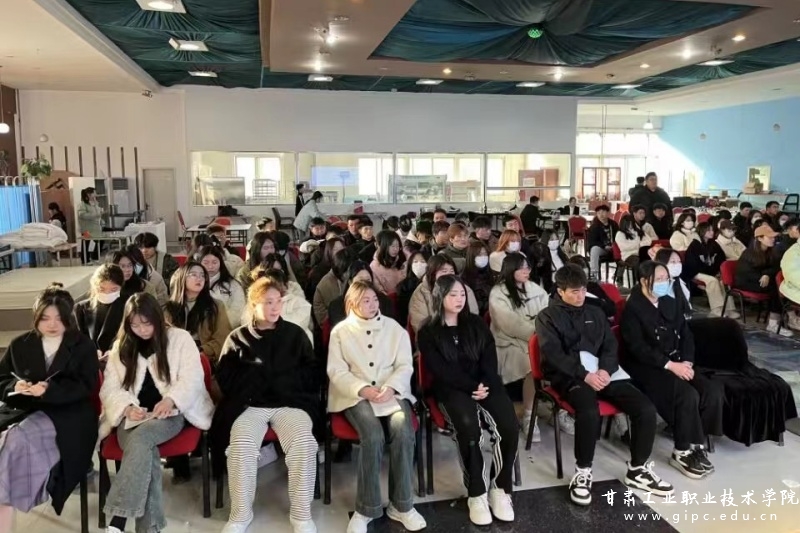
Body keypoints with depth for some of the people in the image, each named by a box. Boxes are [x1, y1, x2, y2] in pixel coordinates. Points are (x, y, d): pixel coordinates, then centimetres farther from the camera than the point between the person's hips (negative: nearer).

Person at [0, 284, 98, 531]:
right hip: (25, 411, 4)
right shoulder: (20, 344, 15)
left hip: (67, 416, -4)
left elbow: (86, 386, -4)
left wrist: (49, 390, -20)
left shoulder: (83, 345, 5)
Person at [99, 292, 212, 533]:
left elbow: (193, 378, -2)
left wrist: (171, 399, -20)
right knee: (146, 452, -32)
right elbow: (110, 388, 12)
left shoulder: (180, 338, 6)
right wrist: (127, 407, -10)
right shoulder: (121, 347, 17)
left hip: (170, 413, -2)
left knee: (140, 438, -36)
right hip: (133, 417, 2)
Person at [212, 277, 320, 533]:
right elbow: (225, 378, 4)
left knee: (304, 443, -28)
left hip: (290, 403, 0)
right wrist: (274, 375, -3)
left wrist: (258, 372, -3)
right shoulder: (238, 337, 12)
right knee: (241, 446, -29)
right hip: (250, 404, 0)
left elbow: (311, 375, 7)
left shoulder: (295, 333, 13)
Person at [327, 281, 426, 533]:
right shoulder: (340, 331, 5)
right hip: (356, 395, -2)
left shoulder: (395, 328, 10)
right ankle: (366, 508, -15)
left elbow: (405, 366, 4)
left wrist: (391, 387, -16)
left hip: (392, 392, 2)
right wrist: (363, 389, -18)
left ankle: (401, 505, -12)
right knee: (374, 436, -30)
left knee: (403, 433, -27)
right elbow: (337, 371, -2)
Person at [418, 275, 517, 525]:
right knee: (468, 425, -33)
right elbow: (440, 370, -6)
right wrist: (472, 387, -15)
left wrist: (485, 385, -11)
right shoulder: (428, 332, 3)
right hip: (451, 388, -3)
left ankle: (500, 489, -7)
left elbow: (490, 359, 7)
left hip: (484, 383, 3)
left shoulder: (477, 324, 14)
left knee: (509, 426, -24)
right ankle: (476, 494, -18)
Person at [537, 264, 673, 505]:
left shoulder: (595, 312, 20)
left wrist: (605, 370, -10)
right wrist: (585, 375, -20)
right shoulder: (548, 317, 4)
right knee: (589, 413, -35)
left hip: (603, 371, 5)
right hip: (570, 376, -5)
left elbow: (610, 346, 12)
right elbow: (554, 355, -8)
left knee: (646, 409, -14)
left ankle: (638, 470, 5)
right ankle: (583, 472, -14)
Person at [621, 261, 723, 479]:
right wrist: (670, 365, -22)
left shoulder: (669, 303, 13)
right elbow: (637, 348, -17)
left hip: (677, 362, 7)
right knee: (688, 395, -27)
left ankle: (696, 444, -1)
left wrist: (686, 362, -8)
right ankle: (682, 453, -10)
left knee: (713, 391, -15)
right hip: (646, 367, -7)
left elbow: (686, 335, 10)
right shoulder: (633, 308, -9)